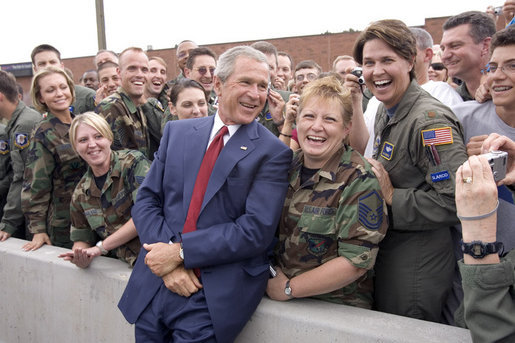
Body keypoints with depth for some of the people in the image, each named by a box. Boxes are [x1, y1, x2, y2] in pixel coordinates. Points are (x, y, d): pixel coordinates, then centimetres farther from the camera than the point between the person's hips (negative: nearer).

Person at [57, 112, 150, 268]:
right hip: (123, 266, 6)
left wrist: (102, 246, -8)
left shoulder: (133, 162, -3)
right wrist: (81, 257, -4)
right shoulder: (81, 193, 13)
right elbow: (82, 238, 21)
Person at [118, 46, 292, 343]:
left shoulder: (273, 152, -6)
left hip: (216, 296, -3)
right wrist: (169, 263, -11)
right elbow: (146, 200, 4)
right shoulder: (177, 131, 7)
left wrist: (180, 252, -16)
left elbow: (257, 229, -14)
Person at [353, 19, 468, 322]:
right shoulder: (385, 111, 6)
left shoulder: (430, 120, -22)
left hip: (417, 262, -9)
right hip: (386, 250, 9)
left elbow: (455, 200, -28)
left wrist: (392, 197, -21)